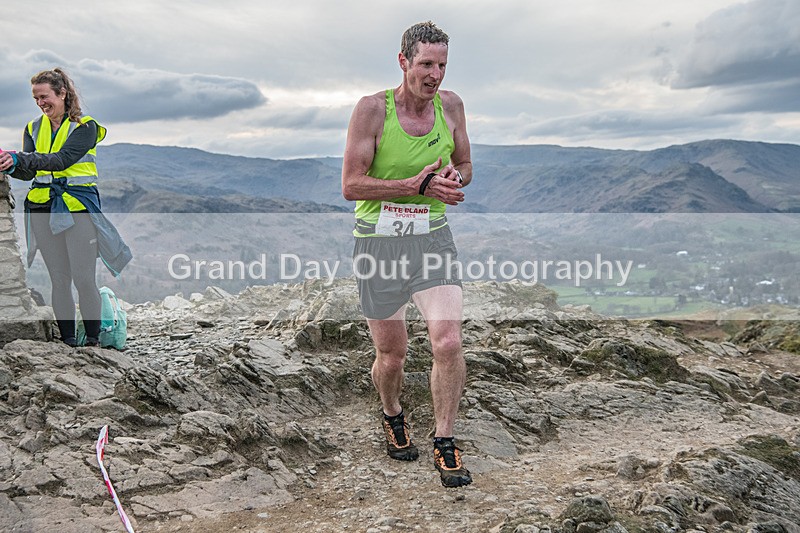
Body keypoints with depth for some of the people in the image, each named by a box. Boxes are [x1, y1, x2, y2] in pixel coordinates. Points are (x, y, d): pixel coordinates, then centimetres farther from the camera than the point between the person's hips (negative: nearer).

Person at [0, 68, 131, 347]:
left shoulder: (85, 127, -3)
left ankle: (93, 342, 5)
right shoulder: (33, 129, 14)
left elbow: (63, 160, -18)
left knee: (84, 279, -6)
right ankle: (67, 342, 14)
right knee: (59, 280, 7)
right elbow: (28, 172, 3)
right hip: (43, 209, 5)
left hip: (78, 206, -5)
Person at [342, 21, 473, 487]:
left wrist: (454, 178, -10)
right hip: (379, 242, -2)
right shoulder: (372, 109, -11)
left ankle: (445, 445, 6)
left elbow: (465, 166, 15)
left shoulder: (450, 105, 2)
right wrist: (419, 185, -23)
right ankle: (393, 416, 42)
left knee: (449, 342, -13)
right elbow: (351, 186, -15)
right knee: (392, 355, 9)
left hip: (432, 238, 3)